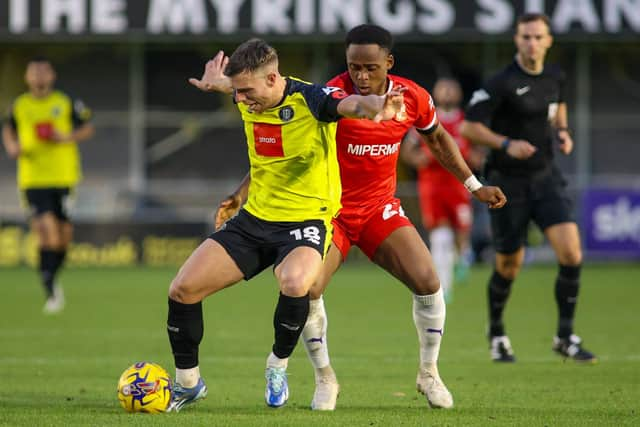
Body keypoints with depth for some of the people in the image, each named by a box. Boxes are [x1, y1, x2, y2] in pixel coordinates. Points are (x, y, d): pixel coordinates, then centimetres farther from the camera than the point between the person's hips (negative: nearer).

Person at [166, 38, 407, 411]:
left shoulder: (310, 98, -19)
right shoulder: (248, 99, 0)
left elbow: (351, 103, -43)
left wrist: (377, 107, -62)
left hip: (305, 220, -6)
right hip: (254, 219, 6)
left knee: (295, 284, -38)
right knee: (183, 288, -4)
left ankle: (278, 366, -8)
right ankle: (187, 384, 18)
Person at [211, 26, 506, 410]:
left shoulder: (413, 98, -7)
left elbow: (438, 138, 15)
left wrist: (474, 186, 14)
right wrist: (241, 195, -22)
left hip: (381, 207, 3)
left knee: (428, 283, -14)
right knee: (306, 290, -22)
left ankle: (429, 374, 9)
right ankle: (325, 379, 2)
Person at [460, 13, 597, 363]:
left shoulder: (555, 77, 3)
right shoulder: (502, 84, -16)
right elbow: (469, 127, -14)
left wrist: (562, 131, 5)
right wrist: (506, 144, -26)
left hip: (545, 177, 4)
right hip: (508, 183, -4)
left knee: (571, 252, -13)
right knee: (509, 266, 6)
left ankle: (565, 336, -1)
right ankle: (496, 333, 32)